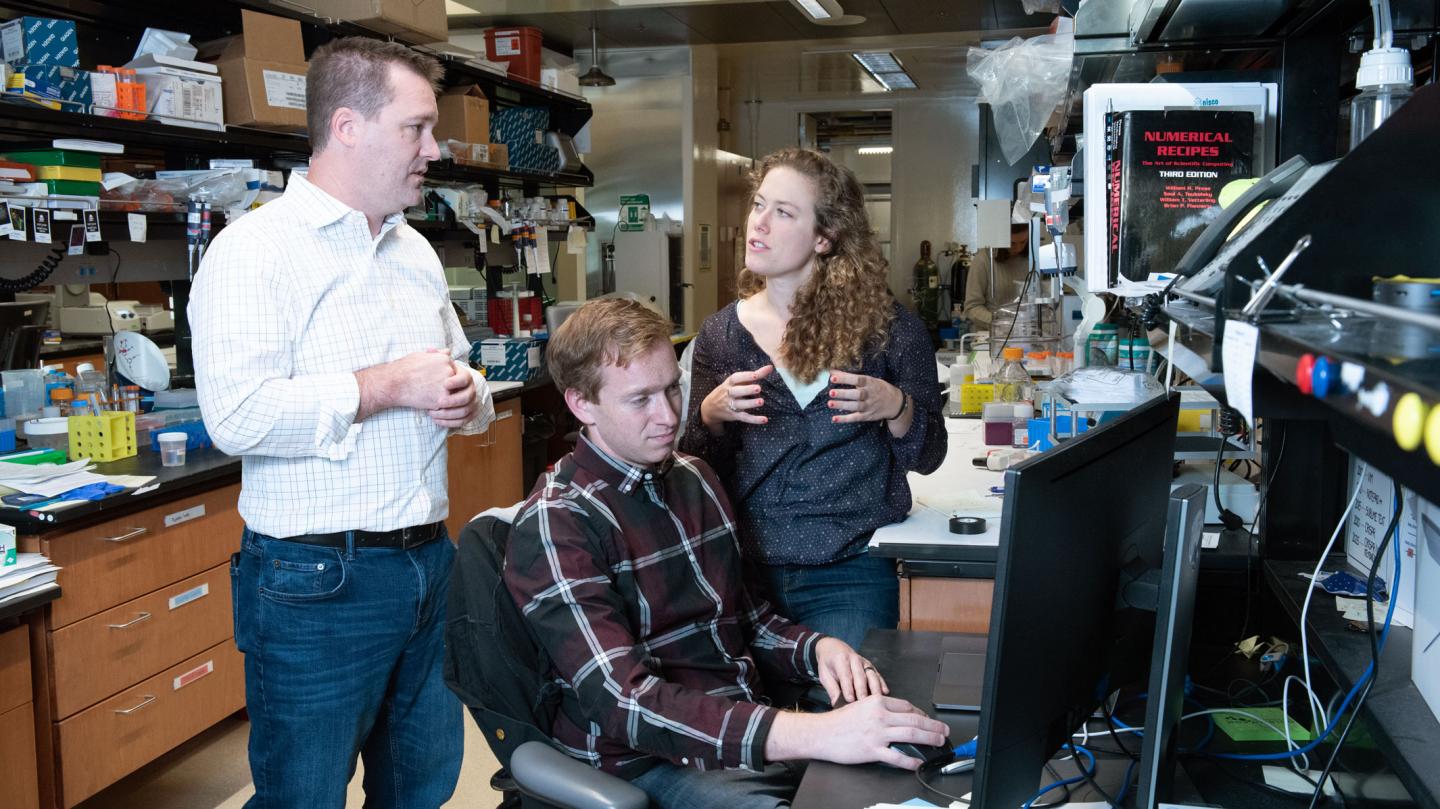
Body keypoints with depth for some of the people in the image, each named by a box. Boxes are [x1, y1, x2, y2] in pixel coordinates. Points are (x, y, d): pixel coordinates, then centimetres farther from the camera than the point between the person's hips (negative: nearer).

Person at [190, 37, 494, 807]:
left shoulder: (417, 251, 14)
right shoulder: (257, 247, -11)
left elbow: (459, 380, 22)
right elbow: (237, 415, -23)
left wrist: (466, 397, -2)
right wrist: (391, 387, -18)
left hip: (429, 563, 7)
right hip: (316, 579, -7)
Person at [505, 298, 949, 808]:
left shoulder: (695, 479, 10)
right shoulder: (555, 524, -13)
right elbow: (625, 703, -24)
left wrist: (817, 649, -3)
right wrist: (817, 736, -34)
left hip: (757, 733, 7)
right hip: (651, 765, -7)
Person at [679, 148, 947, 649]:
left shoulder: (887, 327, -3)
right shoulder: (720, 335, 3)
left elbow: (927, 457, 3)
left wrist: (896, 408, -17)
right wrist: (711, 415, -14)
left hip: (849, 575, -2)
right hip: (743, 568, 2)